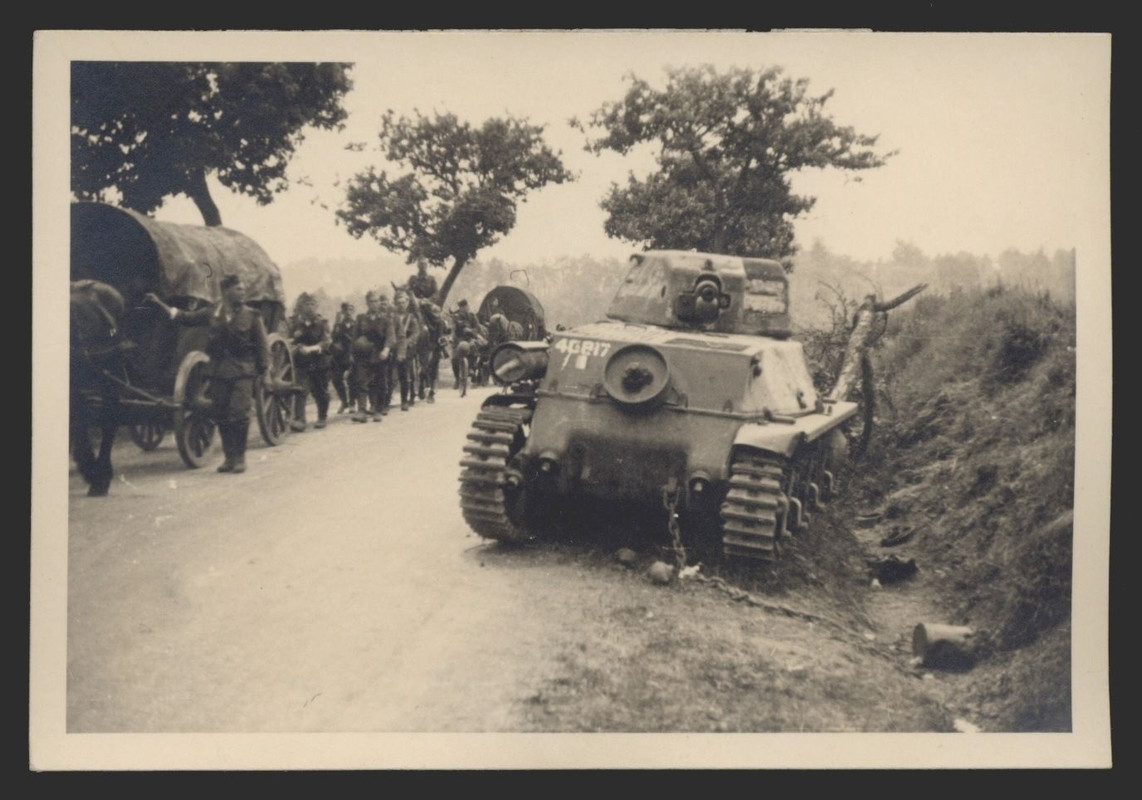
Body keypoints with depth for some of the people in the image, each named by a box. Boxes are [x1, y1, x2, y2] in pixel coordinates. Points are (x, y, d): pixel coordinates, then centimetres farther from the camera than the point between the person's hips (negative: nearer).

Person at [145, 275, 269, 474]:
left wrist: (262, 370, -5)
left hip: (243, 373, -3)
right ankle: (229, 456, 17)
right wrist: (159, 304, 9)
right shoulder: (211, 313, 7)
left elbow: (262, 345, 0)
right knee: (220, 415, 5)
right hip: (219, 371, 3)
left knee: (239, 414, -8)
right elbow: (185, 318, 13)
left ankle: (240, 457, 5)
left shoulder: (251, 316, 0)